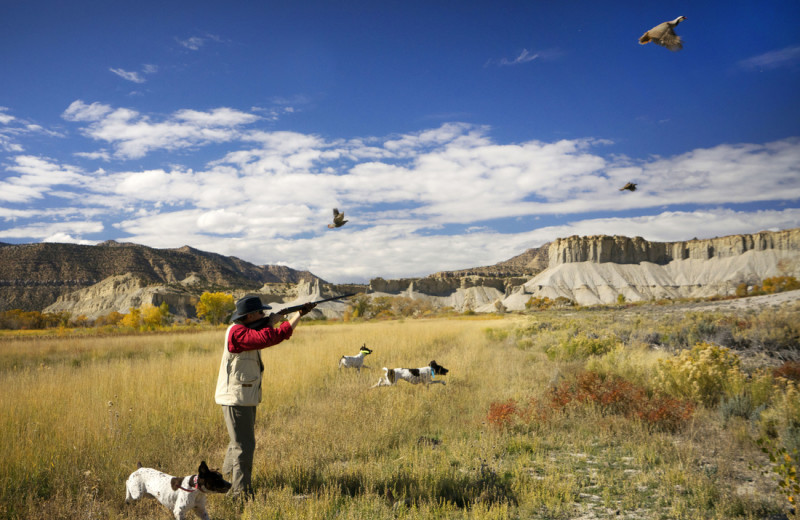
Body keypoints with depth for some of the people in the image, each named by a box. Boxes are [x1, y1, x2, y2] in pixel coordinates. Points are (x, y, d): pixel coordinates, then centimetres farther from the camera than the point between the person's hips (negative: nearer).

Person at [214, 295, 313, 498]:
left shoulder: (250, 330, 12)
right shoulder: (237, 332, -19)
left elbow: (281, 334, 13)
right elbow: (268, 338, -31)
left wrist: (299, 314, 7)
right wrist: (271, 322, -13)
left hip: (246, 398, 10)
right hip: (236, 398, -10)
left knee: (239, 443, 20)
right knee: (244, 447, -7)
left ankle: (229, 484, 33)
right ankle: (242, 493, 0)